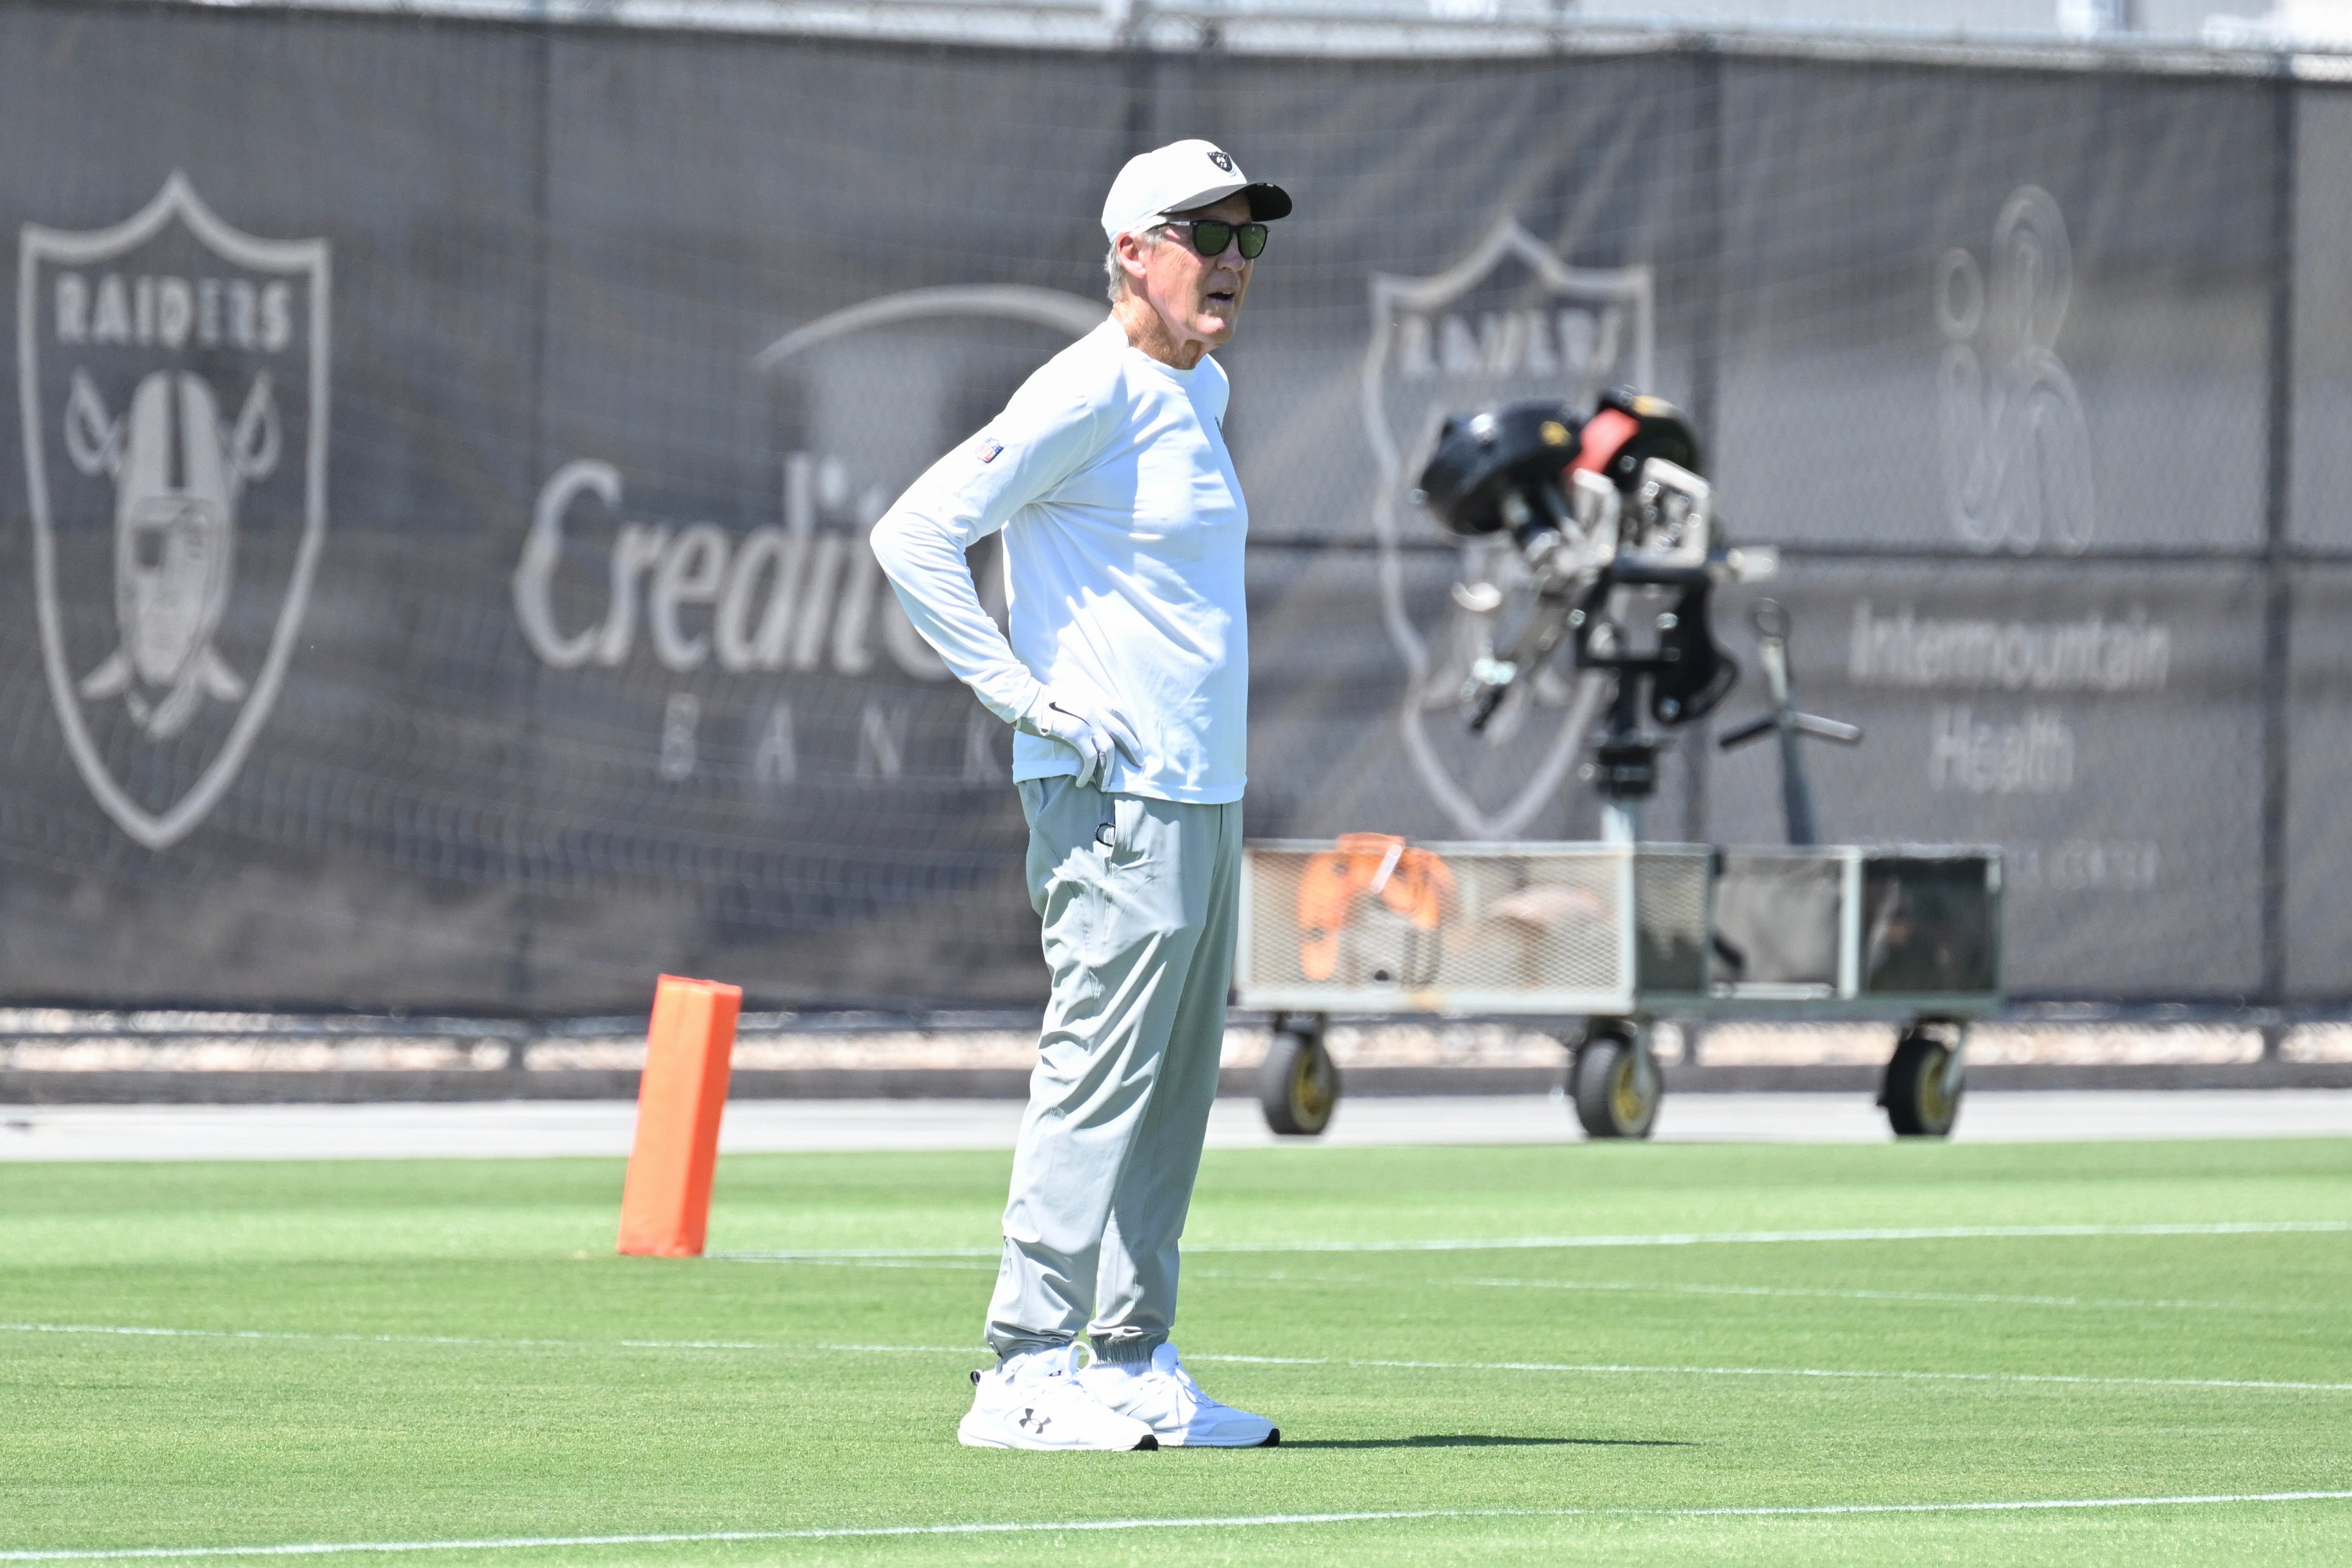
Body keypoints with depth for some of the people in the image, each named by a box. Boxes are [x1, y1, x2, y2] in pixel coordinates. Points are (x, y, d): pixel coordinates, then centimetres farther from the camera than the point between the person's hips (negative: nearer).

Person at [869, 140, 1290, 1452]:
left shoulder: (1201, 394, 16)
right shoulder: (1087, 396, -13)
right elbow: (915, 534, -19)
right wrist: (1026, 695, -18)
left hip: (1206, 798, 9)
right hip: (1114, 800, -9)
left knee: (1175, 1091, 11)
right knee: (1100, 1077, -11)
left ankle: (1134, 1363, 16)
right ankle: (1029, 1375, -10)